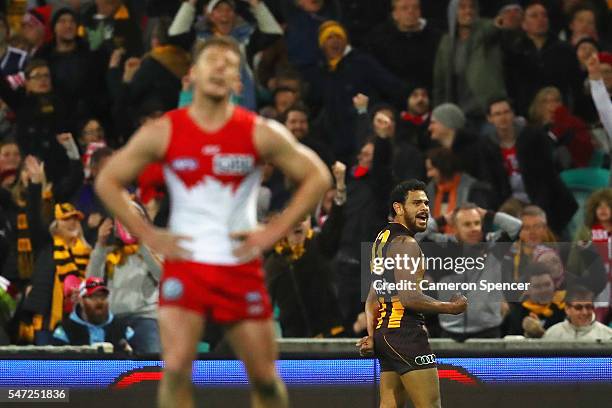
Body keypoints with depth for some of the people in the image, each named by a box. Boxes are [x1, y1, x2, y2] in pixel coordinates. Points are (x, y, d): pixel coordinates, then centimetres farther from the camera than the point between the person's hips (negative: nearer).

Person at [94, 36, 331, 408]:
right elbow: (108, 181, 5)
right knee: (176, 369, -16)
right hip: (185, 263, -1)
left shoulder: (260, 133, -3)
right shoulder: (163, 133, -3)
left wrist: (276, 231, -4)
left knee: (265, 378, 7)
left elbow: (317, 178, 3)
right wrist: (147, 235, -2)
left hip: (242, 267, 1)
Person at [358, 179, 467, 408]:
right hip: (405, 331, -10)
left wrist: (372, 336, 21)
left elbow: (373, 299, 22)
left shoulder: (382, 239, 20)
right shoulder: (405, 244, -11)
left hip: (384, 329, 10)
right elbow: (409, 297, -20)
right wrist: (451, 307, -10)